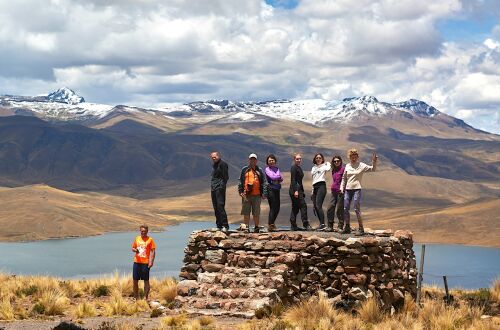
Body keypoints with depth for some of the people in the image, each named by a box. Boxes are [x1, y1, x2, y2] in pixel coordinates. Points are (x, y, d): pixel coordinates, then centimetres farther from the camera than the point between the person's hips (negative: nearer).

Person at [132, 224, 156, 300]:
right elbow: (133, 248, 19)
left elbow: (153, 251, -5)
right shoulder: (137, 238, 10)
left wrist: (151, 262, -14)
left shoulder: (150, 239, -2)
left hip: (145, 262, -4)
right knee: (135, 280, 6)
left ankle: (146, 297, 7)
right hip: (137, 262, 4)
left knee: (146, 280, 1)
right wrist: (135, 250, -6)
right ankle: (136, 297, 18)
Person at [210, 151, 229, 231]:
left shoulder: (222, 164, -6)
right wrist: (212, 185, 15)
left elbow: (226, 177, -11)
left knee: (220, 206, -14)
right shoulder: (214, 165, 20)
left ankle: (225, 226, -13)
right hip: (213, 189, 9)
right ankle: (219, 225, 14)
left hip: (220, 188, -9)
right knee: (216, 208, 9)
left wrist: (222, 186, -17)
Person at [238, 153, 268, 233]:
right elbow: (240, 181, 11)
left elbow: (264, 182, 5)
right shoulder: (244, 170, 10)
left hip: (257, 195, -1)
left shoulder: (259, 170, 8)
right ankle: (246, 227, 10)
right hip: (246, 195, 1)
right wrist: (240, 191, 1)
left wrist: (264, 193, -3)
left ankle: (256, 227, 14)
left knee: (256, 213, 4)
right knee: (246, 212, 3)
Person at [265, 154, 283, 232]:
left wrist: (276, 178, -10)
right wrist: (278, 176, 1)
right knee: (273, 207, -10)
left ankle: (272, 223, 21)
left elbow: (281, 179, 8)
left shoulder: (277, 168, 17)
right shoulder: (267, 169, -1)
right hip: (271, 189, -7)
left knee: (277, 208, 8)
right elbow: (272, 177, -15)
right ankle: (270, 225, -7)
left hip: (277, 189, 7)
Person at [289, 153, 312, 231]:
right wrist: (295, 191, -23)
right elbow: (293, 180, -16)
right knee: (303, 206, -13)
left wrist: (302, 192, 23)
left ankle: (293, 226, 11)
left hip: (299, 189, 10)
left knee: (295, 208, 9)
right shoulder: (294, 168, -9)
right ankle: (305, 224, -14)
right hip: (295, 189, -10)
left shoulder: (299, 168, 19)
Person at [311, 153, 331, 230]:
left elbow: (328, 168, -21)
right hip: (315, 187, 7)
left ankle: (322, 224, -20)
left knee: (318, 206, -18)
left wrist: (328, 163, -2)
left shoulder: (324, 166, 4)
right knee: (316, 207, 3)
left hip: (321, 186, -7)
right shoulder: (313, 168, 22)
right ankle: (321, 224, 8)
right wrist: (312, 190, 19)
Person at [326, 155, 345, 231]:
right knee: (330, 209, 3)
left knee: (340, 210, -3)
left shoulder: (343, 169, -6)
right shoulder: (333, 170, 16)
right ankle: (330, 226, 10)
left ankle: (340, 227, 4)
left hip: (340, 192, -7)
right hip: (334, 192, 7)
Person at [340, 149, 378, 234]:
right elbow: (344, 178, 19)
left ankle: (361, 228, -3)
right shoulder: (347, 166, 11)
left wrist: (374, 162, -23)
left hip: (357, 189, -5)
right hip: (347, 189, 5)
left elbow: (372, 169, -7)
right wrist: (342, 187, 11)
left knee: (357, 209, -8)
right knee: (345, 209, 5)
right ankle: (346, 227, 14)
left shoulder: (361, 165, 0)